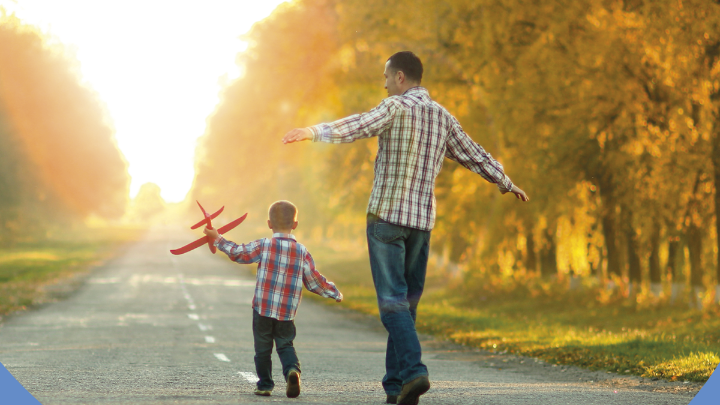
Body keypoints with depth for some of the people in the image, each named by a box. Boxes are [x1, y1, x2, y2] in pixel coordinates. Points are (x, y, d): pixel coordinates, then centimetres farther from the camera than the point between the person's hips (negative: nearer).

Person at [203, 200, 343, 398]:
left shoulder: (263, 246, -5)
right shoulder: (302, 252, 2)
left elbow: (238, 253, 2)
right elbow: (315, 281, 5)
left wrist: (217, 239, 14)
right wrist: (335, 293, 19)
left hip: (262, 308, -2)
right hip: (287, 312, 2)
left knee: (263, 348, 10)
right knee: (285, 345, 11)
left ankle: (265, 384, 15)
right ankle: (292, 369, -17)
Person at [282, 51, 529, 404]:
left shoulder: (397, 107, -7)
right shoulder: (443, 117, 13)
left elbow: (359, 126, -25)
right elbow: (473, 155, 23)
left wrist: (315, 132, -32)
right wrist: (505, 182, 38)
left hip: (386, 214, -6)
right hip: (423, 220, 6)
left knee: (392, 300, -6)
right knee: (408, 302, 11)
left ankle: (413, 370, -22)